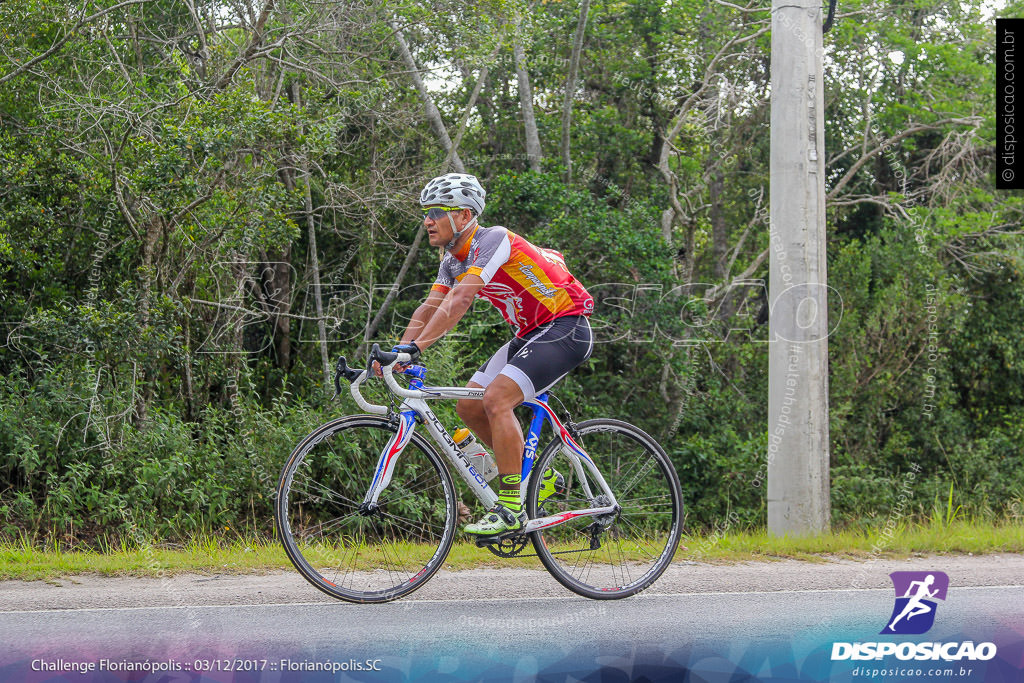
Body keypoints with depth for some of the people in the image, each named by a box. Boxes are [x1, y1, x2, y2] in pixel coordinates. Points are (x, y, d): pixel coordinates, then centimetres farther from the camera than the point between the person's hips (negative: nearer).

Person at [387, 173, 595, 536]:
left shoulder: (492, 240, -23)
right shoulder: (453, 259, 6)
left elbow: (460, 301, -33)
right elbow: (430, 307, 3)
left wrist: (416, 347, -39)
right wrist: (396, 351, -13)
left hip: (565, 328, -10)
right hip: (529, 334, 10)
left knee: (496, 400, -25)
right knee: (469, 407, 3)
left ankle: (510, 509, -20)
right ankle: (540, 476, 16)